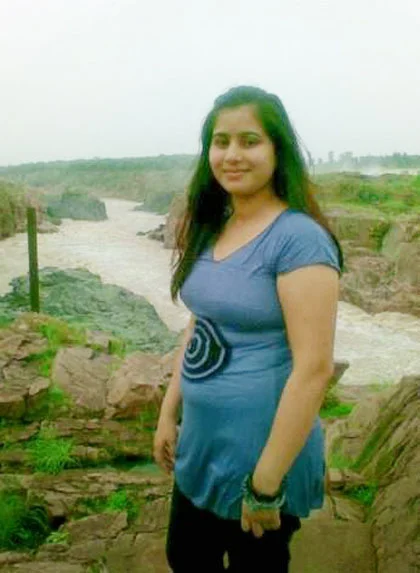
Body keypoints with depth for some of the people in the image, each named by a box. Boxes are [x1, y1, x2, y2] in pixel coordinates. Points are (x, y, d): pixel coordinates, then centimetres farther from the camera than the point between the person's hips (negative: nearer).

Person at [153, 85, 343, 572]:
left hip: (261, 459, -7)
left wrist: (266, 483, -21)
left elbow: (314, 367, -24)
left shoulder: (299, 238, -21)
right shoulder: (212, 228, 3)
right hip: (201, 449, 8)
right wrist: (168, 413, 12)